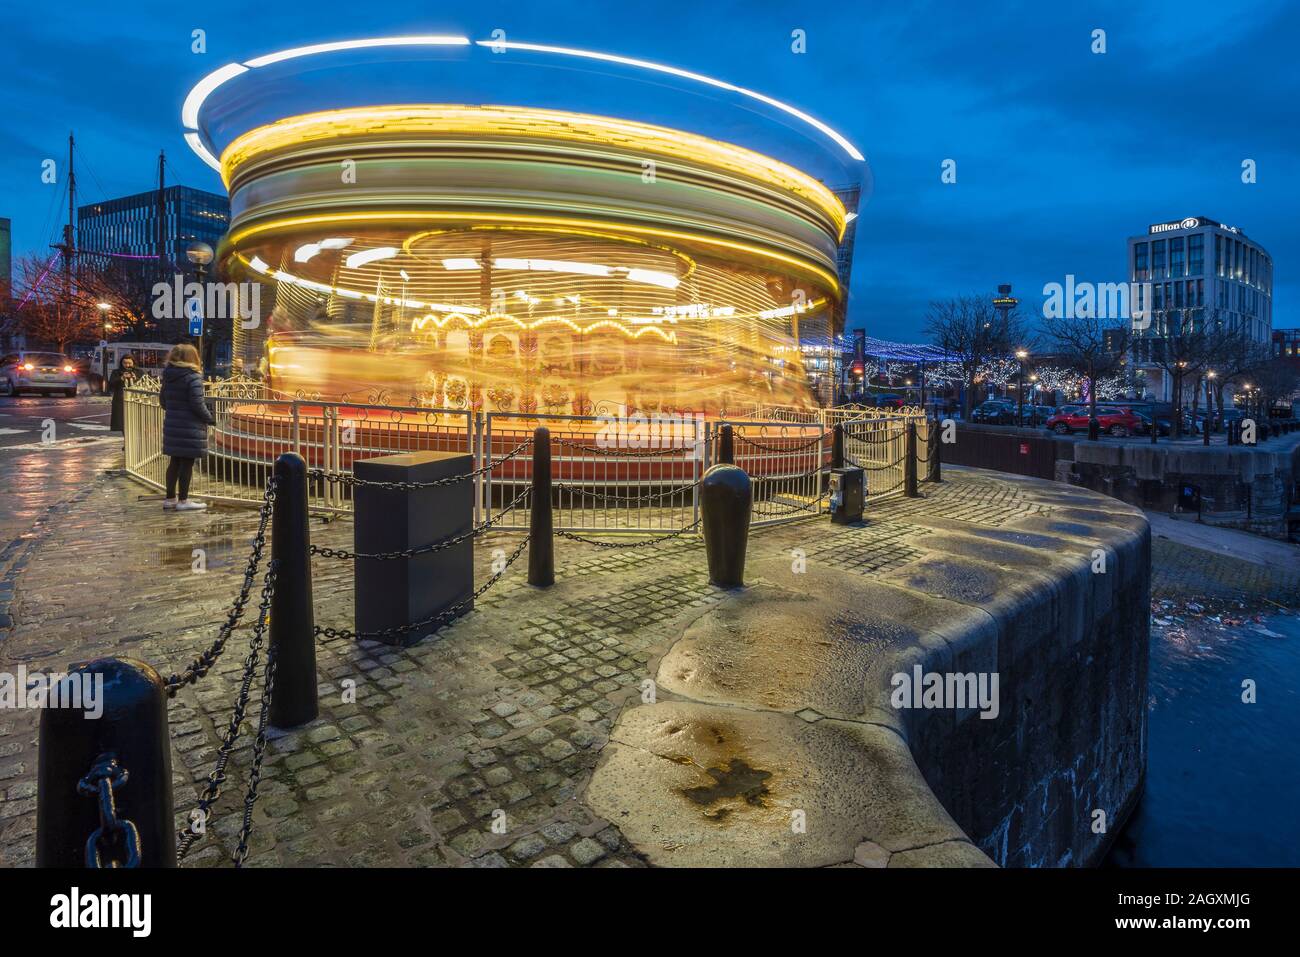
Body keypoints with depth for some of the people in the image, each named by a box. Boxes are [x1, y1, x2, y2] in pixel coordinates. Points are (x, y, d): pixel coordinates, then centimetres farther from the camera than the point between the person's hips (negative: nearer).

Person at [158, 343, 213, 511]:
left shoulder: (168, 377, 8)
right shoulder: (193, 377, -14)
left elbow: (162, 400, 15)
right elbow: (197, 404, -18)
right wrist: (210, 419, -6)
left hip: (172, 425, 7)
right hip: (190, 428, -7)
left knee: (175, 461, 16)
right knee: (187, 463, 0)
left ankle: (170, 498, 23)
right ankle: (183, 501, 5)